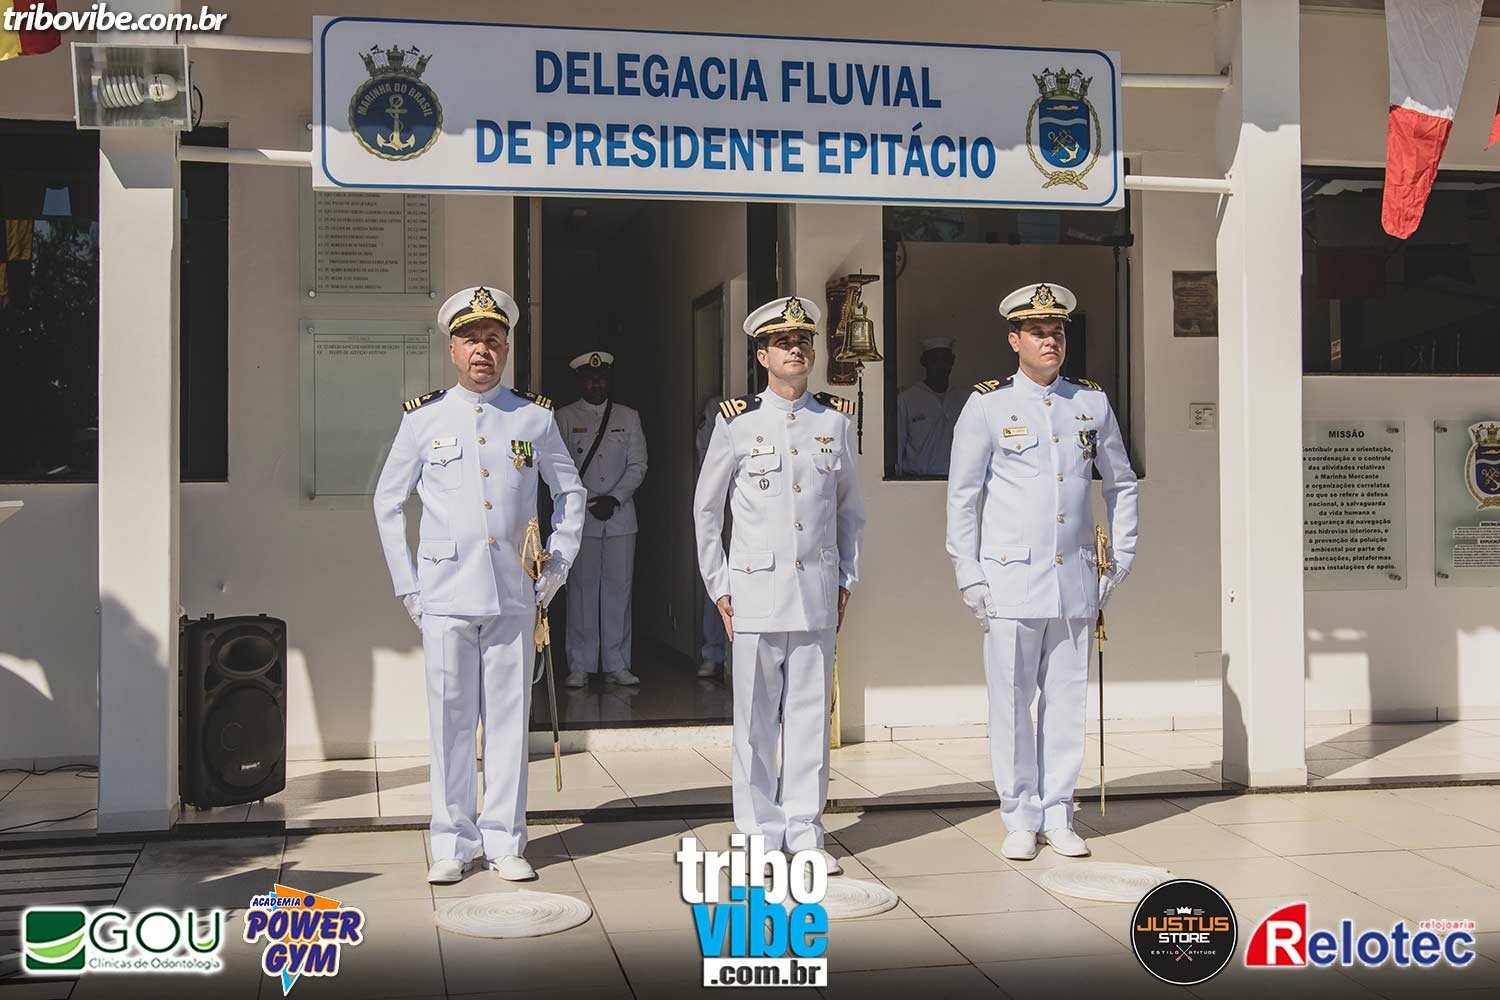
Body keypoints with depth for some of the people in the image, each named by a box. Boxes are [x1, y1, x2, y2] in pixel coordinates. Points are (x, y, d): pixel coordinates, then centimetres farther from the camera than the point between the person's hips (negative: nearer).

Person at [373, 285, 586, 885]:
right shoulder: (424, 419, 5)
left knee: (509, 719, 4)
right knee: (450, 721, 1)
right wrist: (406, 585, 6)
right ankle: (453, 845, 12)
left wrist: (557, 568, 10)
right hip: (445, 597, -1)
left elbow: (570, 493, 18)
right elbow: (387, 502, 12)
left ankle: (504, 843, 14)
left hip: (514, 597, 1)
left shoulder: (534, 418, 8)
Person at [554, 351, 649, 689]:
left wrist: (614, 499, -8)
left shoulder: (628, 417, 12)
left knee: (619, 588, 2)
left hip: (620, 516, 2)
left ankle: (616, 664, 9)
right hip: (580, 519, -2)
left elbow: (638, 465, 6)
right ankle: (579, 665, 4)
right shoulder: (565, 418, 7)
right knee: (581, 588, -3)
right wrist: (587, 503, -11)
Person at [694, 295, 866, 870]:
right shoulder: (736, 423, 1)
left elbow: (850, 508, 18)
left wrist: (845, 580, 11)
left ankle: (804, 831, 16)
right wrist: (718, 586, 4)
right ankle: (759, 835, 12)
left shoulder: (836, 420, 9)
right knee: (755, 719, 2)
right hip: (756, 593, -2)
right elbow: (706, 509, 8)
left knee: (811, 714, 6)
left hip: (819, 593, 2)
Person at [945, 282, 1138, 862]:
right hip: (1011, 580, -3)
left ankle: (1058, 816, 17)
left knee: (1067, 702, 7)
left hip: (1075, 583, 3)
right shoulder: (987, 405, -1)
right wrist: (969, 576, -3)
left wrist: (1120, 559, 13)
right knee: (1012, 703, 2)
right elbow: (962, 494, 1)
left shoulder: (1092, 403, 9)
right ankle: (1020, 820, 13)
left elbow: (1121, 483, 19)